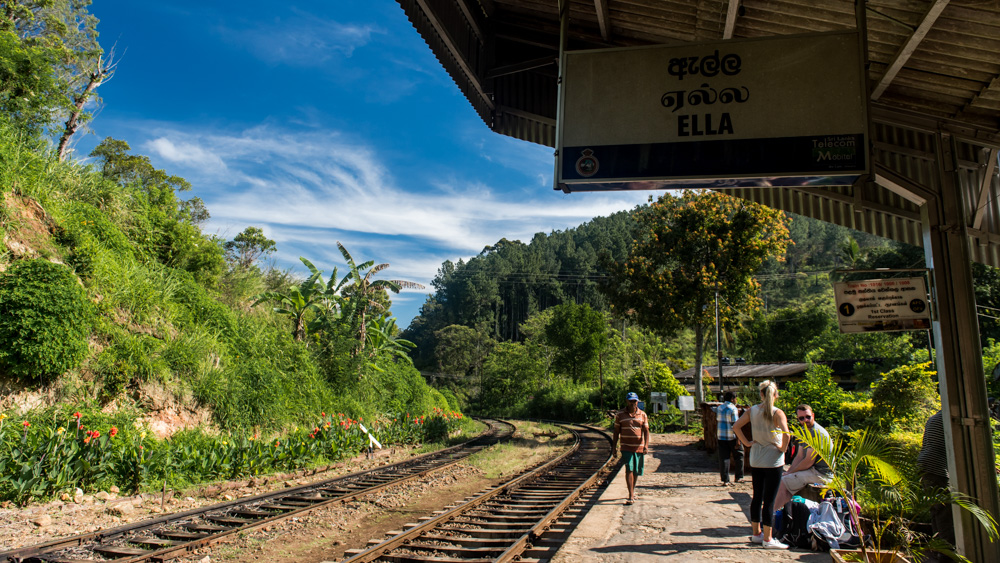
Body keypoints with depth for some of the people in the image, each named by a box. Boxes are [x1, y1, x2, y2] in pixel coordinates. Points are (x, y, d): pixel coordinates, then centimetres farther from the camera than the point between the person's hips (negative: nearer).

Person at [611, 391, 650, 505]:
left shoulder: (642, 415, 5)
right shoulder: (620, 414, 2)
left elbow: (646, 431, 3)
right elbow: (616, 431, 6)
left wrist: (646, 445, -9)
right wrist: (614, 446, 4)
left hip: (639, 447, 2)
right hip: (626, 447, -2)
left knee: (636, 471, 12)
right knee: (629, 470, -12)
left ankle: (633, 490, 35)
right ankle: (631, 496, -12)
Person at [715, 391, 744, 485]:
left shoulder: (719, 408, 7)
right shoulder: (733, 409, -12)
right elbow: (735, 425, -16)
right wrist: (738, 440, -15)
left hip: (721, 436, 5)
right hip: (732, 437, -5)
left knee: (723, 458, 5)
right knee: (739, 455, 13)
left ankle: (725, 480, 3)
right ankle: (738, 477, 15)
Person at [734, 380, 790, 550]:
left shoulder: (752, 411, 1)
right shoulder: (777, 413, -13)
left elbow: (736, 426, -3)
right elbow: (785, 433, -26)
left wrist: (746, 443, 3)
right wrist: (783, 448, -11)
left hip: (755, 460, 5)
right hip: (773, 461, -5)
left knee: (757, 497, 14)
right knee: (769, 500, 1)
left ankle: (756, 533, 25)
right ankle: (767, 539, 6)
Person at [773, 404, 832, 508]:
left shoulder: (817, 433, -19)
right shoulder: (805, 431, 13)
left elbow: (809, 462, -20)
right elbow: (799, 456, 14)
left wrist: (791, 472, -9)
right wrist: (789, 471, 0)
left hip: (821, 474, -10)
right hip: (813, 471, 10)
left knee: (783, 483, -16)